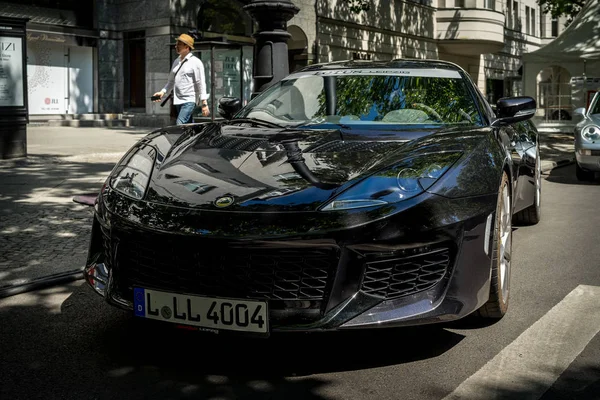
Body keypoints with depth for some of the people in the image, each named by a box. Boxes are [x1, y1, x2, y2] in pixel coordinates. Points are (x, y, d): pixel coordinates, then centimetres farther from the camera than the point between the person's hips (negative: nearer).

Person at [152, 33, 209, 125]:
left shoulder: (195, 62, -6)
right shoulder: (176, 61, 15)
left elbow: (201, 83, -10)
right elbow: (171, 81, 22)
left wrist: (204, 104, -14)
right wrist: (163, 91, 5)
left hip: (190, 100, -7)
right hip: (178, 100, 7)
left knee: (180, 124, -20)